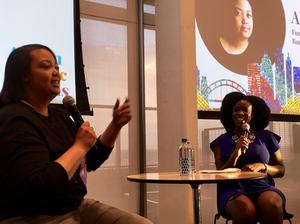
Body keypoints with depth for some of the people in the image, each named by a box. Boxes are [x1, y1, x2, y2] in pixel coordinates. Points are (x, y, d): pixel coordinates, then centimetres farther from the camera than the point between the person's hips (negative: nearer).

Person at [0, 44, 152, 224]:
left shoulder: (59, 114, 10)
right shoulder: (15, 122, -16)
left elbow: (90, 162, 17)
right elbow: (37, 189, -27)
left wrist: (116, 125, 5)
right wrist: (80, 146, -18)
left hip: (76, 207, 8)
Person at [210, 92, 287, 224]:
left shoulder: (267, 137, 13)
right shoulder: (222, 141, 11)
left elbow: (281, 170, 14)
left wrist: (261, 166, -7)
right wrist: (235, 155, -11)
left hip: (263, 187, 2)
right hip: (234, 190, -1)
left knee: (273, 206, -35)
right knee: (246, 210, -37)